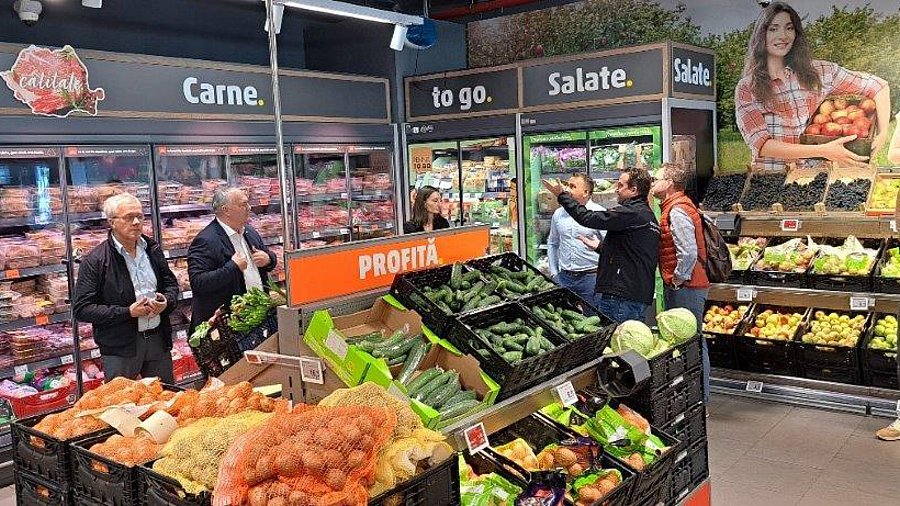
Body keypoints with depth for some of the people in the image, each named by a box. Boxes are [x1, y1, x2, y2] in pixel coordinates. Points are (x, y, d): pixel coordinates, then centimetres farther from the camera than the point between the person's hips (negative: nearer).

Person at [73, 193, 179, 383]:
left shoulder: (153, 249, 6)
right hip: (120, 348, -5)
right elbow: (82, 309, -12)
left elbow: (171, 283, 18)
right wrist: (128, 312, -19)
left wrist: (166, 301, -6)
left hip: (158, 340, 5)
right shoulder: (94, 261, -10)